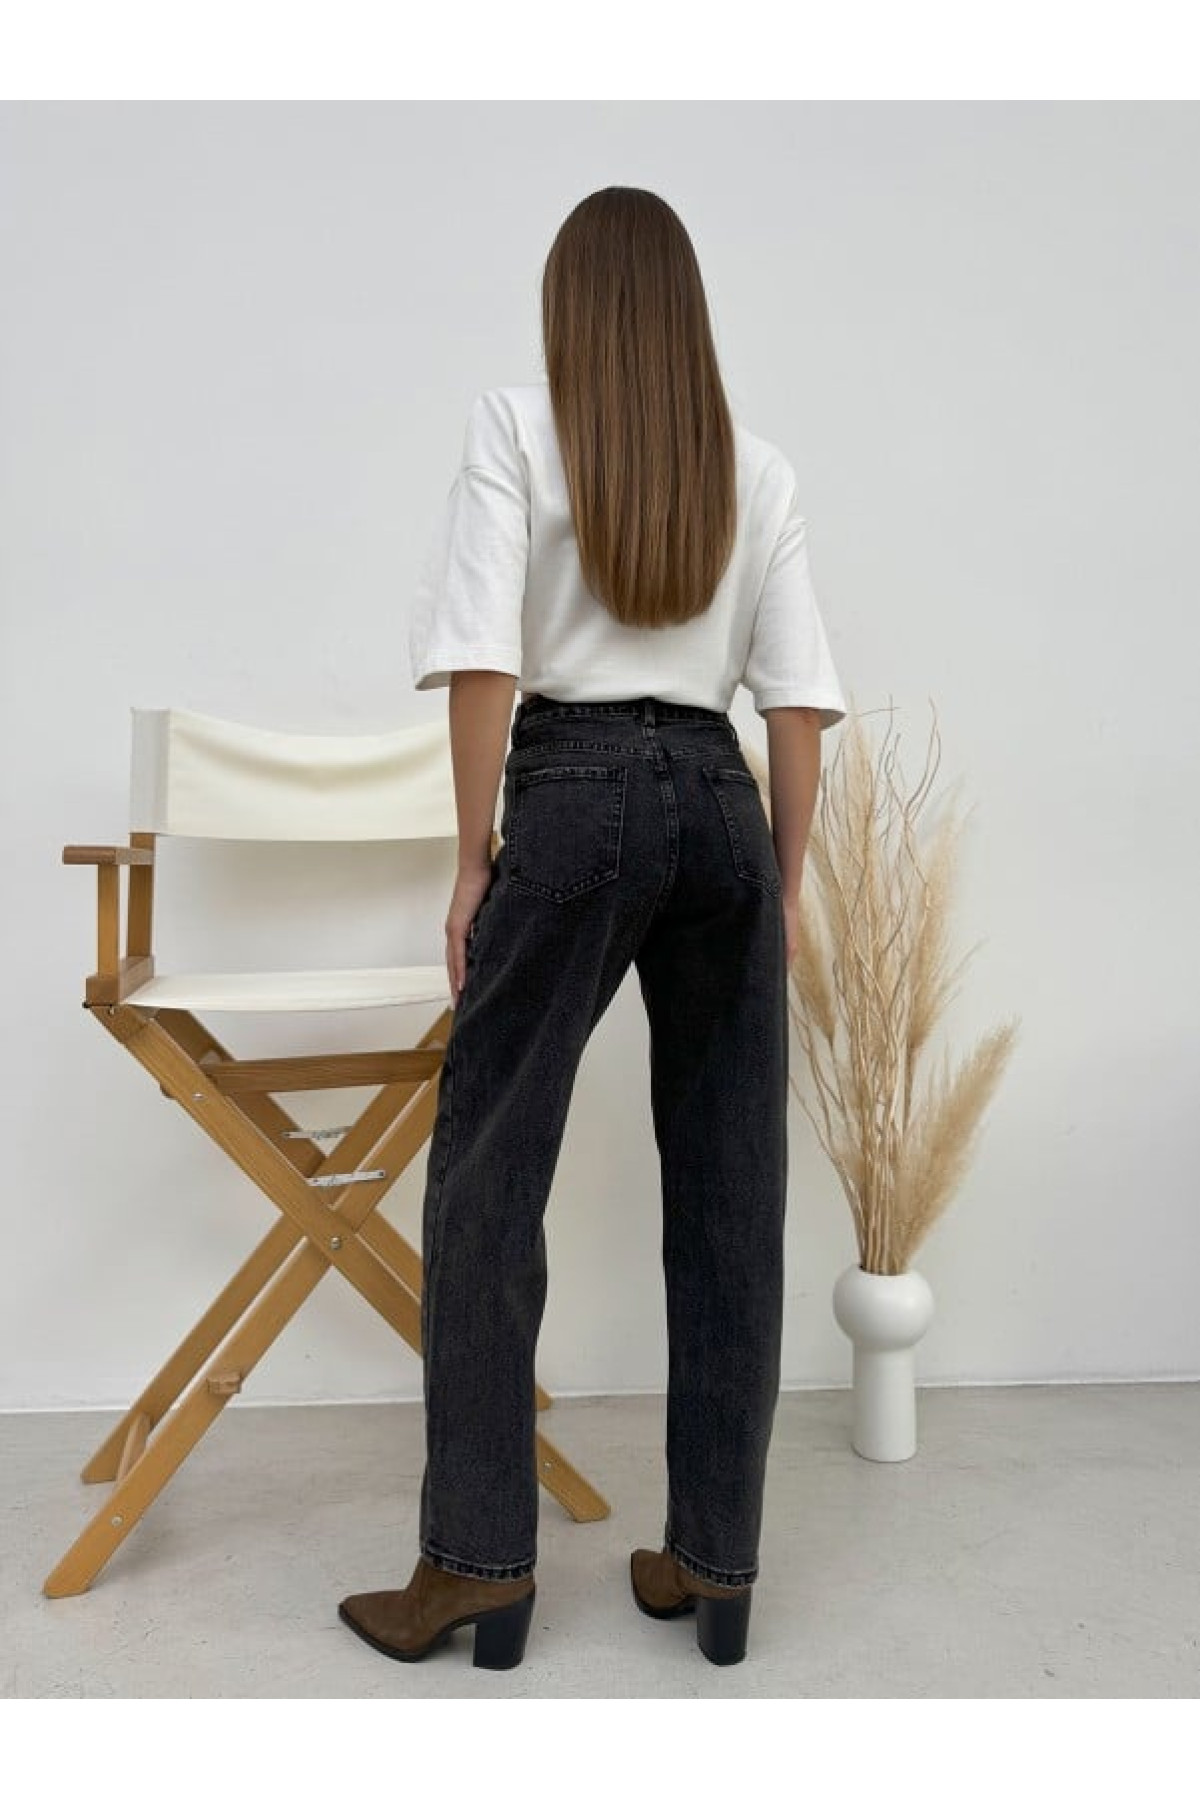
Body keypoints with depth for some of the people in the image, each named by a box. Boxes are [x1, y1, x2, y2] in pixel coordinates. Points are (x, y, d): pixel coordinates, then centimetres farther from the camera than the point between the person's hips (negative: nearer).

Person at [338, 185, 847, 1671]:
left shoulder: (515, 425, 2)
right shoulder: (757, 466, 11)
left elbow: (483, 657, -7)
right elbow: (797, 695, 7)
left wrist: (475, 855, -1)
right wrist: (786, 877, 13)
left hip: (576, 794, -4)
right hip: (723, 802, 4)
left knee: (487, 1177, 6)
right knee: (729, 1191, 7)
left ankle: (478, 1557, 11)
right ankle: (714, 1558, 18)